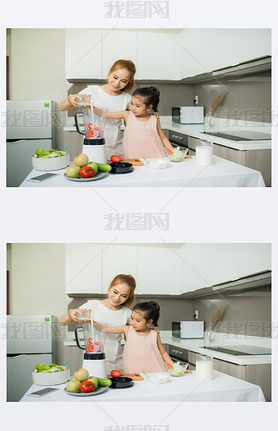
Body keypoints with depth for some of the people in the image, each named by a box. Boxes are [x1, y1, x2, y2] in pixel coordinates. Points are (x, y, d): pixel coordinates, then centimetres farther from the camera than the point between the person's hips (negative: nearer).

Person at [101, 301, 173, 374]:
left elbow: (163, 353, 14)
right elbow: (105, 329, 4)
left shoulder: (155, 334, 4)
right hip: (133, 373, 0)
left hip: (154, 373, 0)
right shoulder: (127, 330, 3)